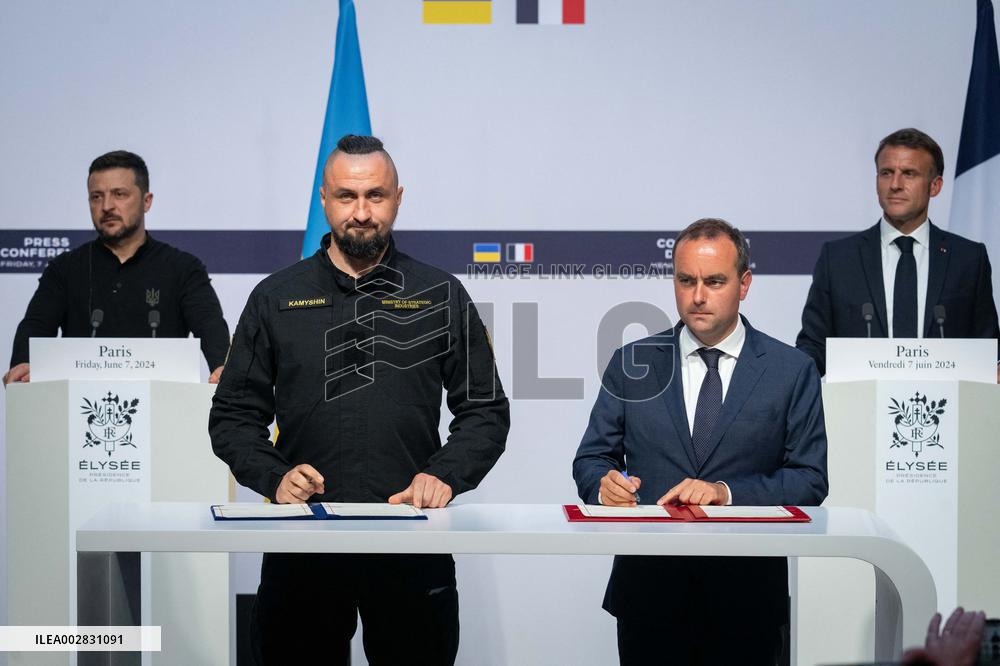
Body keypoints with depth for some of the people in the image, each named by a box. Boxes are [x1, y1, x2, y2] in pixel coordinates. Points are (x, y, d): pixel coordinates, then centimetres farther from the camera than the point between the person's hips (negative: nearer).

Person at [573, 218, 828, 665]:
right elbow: (591, 458, 8)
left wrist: (727, 492, -18)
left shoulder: (792, 371, 1)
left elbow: (810, 479, -3)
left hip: (747, 596, -1)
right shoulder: (632, 363, 5)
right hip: (648, 590, 1)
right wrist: (604, 483, -16)